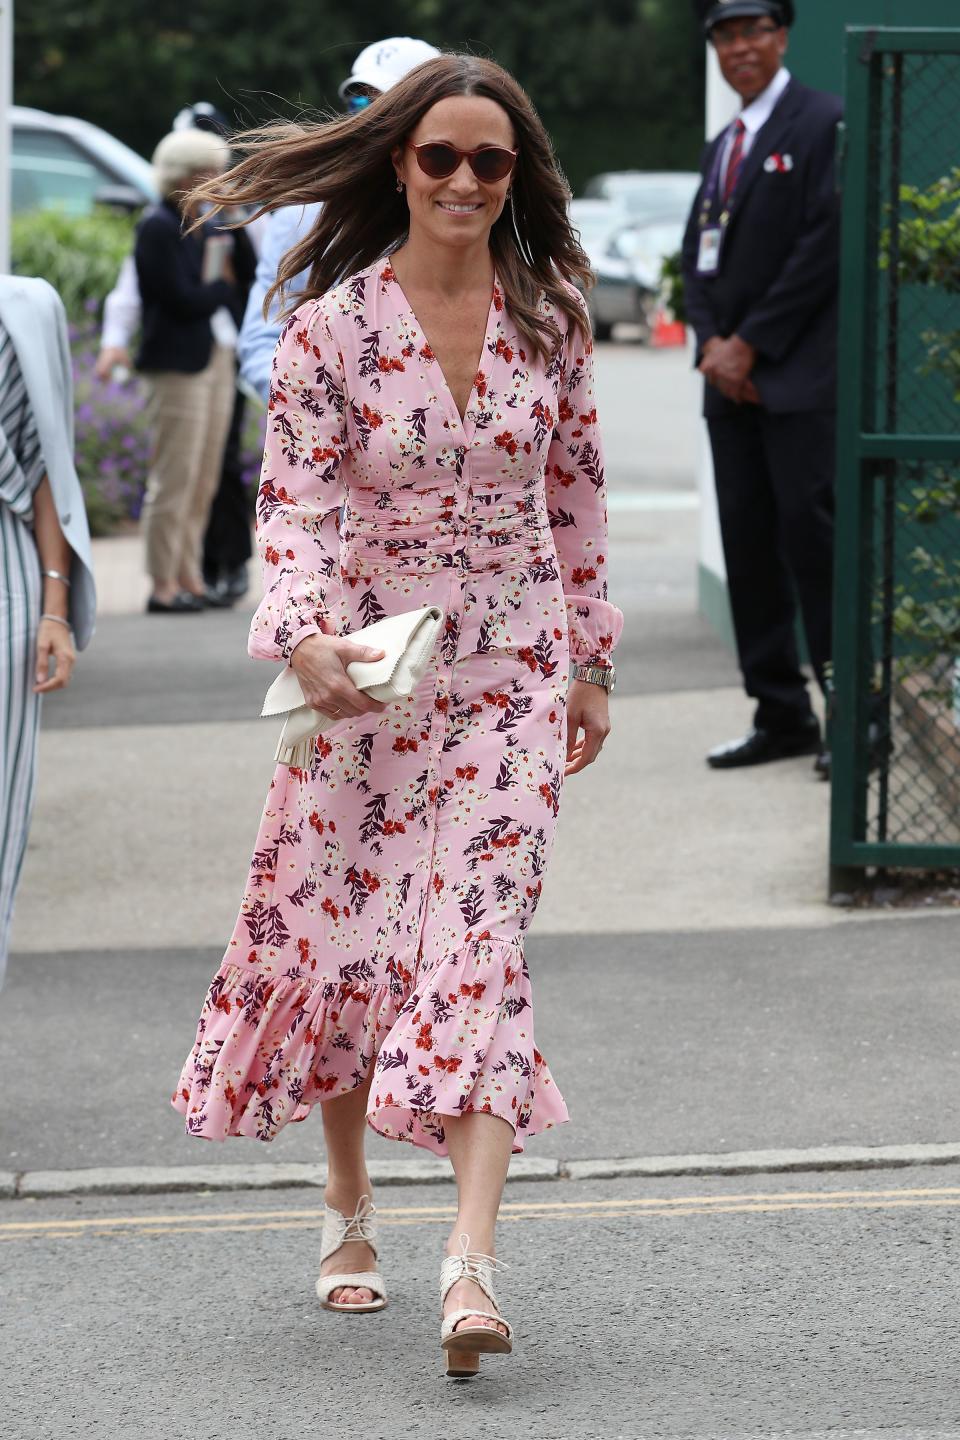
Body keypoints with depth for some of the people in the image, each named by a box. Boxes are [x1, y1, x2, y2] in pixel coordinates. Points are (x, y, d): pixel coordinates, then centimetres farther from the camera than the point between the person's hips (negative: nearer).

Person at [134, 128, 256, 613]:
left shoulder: (207, 224, 14)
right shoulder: (158, 228, -10)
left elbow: (248, 273, 9)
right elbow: (185, 300, -17)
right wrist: (223, 287, 0)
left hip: (218, 355, 8)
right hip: (180, 363, -8)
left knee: (204, 481, 9)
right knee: (175, 478, -6)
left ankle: (189, 578, 15)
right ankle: (164, 586, -2)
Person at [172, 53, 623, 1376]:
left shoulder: (550, 319, 1)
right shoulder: (331, 326, -6)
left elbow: (578, 496, 11)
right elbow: (295, 504, -11)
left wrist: (593, 660, 13)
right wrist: (305, 637, -29)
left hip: (513, 673, 0)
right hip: (366, 670, 0)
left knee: (480, 942, -11)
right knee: (340, 933, 7)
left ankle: (472, 1262, -19)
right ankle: (349, 1215, 29)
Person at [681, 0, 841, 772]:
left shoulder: (823, 123, -5)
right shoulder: (722, 147, 21)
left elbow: (825, 244, -13)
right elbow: (699, 252, 17)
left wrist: (751, 345, -12)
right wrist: (712, 343, -1)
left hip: (801, 378, -8)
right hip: (733, 380, 8)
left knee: (811, 533, -11)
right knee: (749, 548, 6)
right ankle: (781, 716, 11)